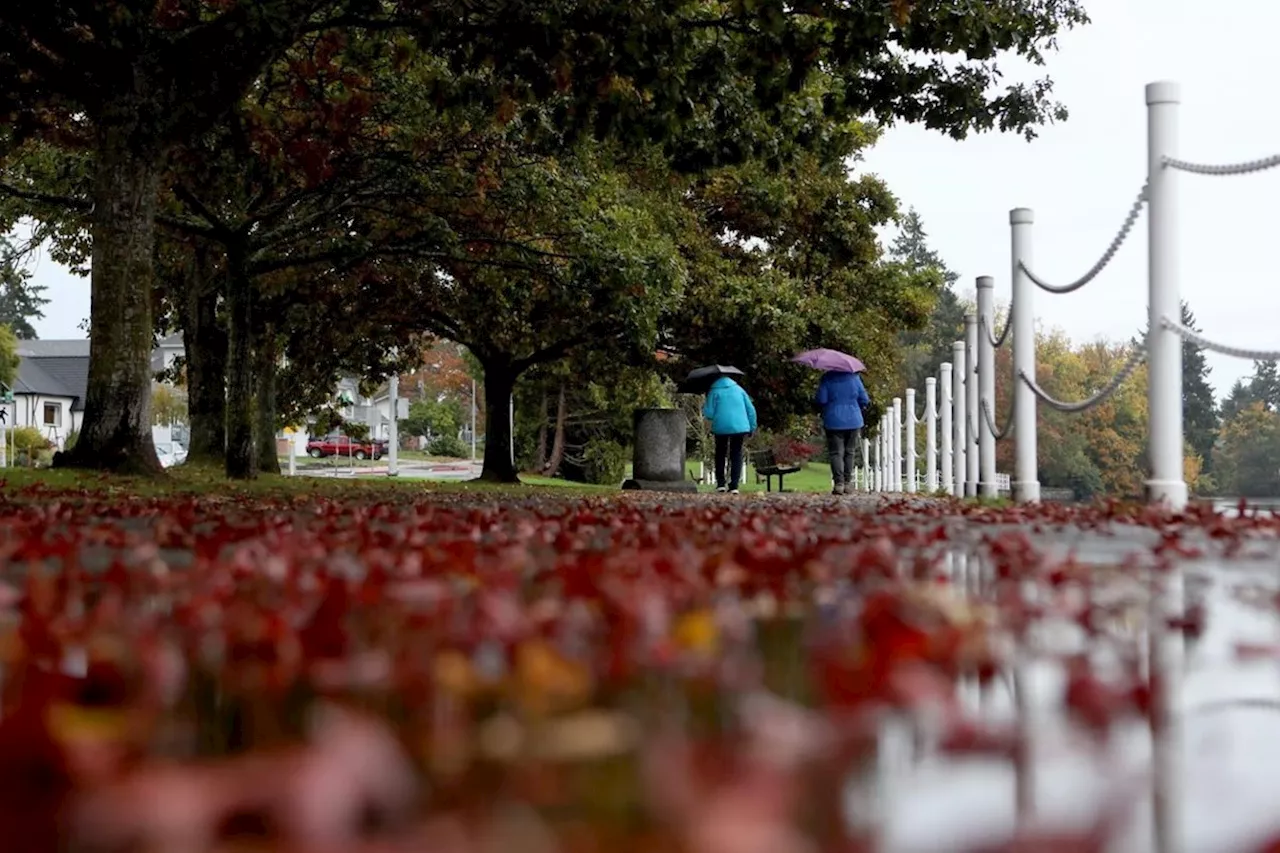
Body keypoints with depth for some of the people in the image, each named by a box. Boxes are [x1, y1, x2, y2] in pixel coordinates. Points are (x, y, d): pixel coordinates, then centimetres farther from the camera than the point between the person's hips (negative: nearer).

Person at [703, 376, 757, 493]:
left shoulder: (714, 391, 3)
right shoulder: (738, 389, 14)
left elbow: (709, 413, -5)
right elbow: (751, 410, 11)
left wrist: (703, 408, 17)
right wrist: (752, 428, 17)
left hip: (721, 427, -2)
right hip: (740, 427, 2)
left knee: (720, 454, 16)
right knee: (737, 454, 8)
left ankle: (720, 483, 11)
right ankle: (734, 485, -3)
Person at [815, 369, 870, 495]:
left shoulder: (826, 378, -7)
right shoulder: (854, 377, 0)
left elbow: (821, 400, -12)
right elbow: (864, 400, 3)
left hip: (833, 422, -2)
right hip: (853, 421, 2)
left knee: (836, 453, -1)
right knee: (849, 452, 13)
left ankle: (838, 483, -15)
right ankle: (847, 483, 13)